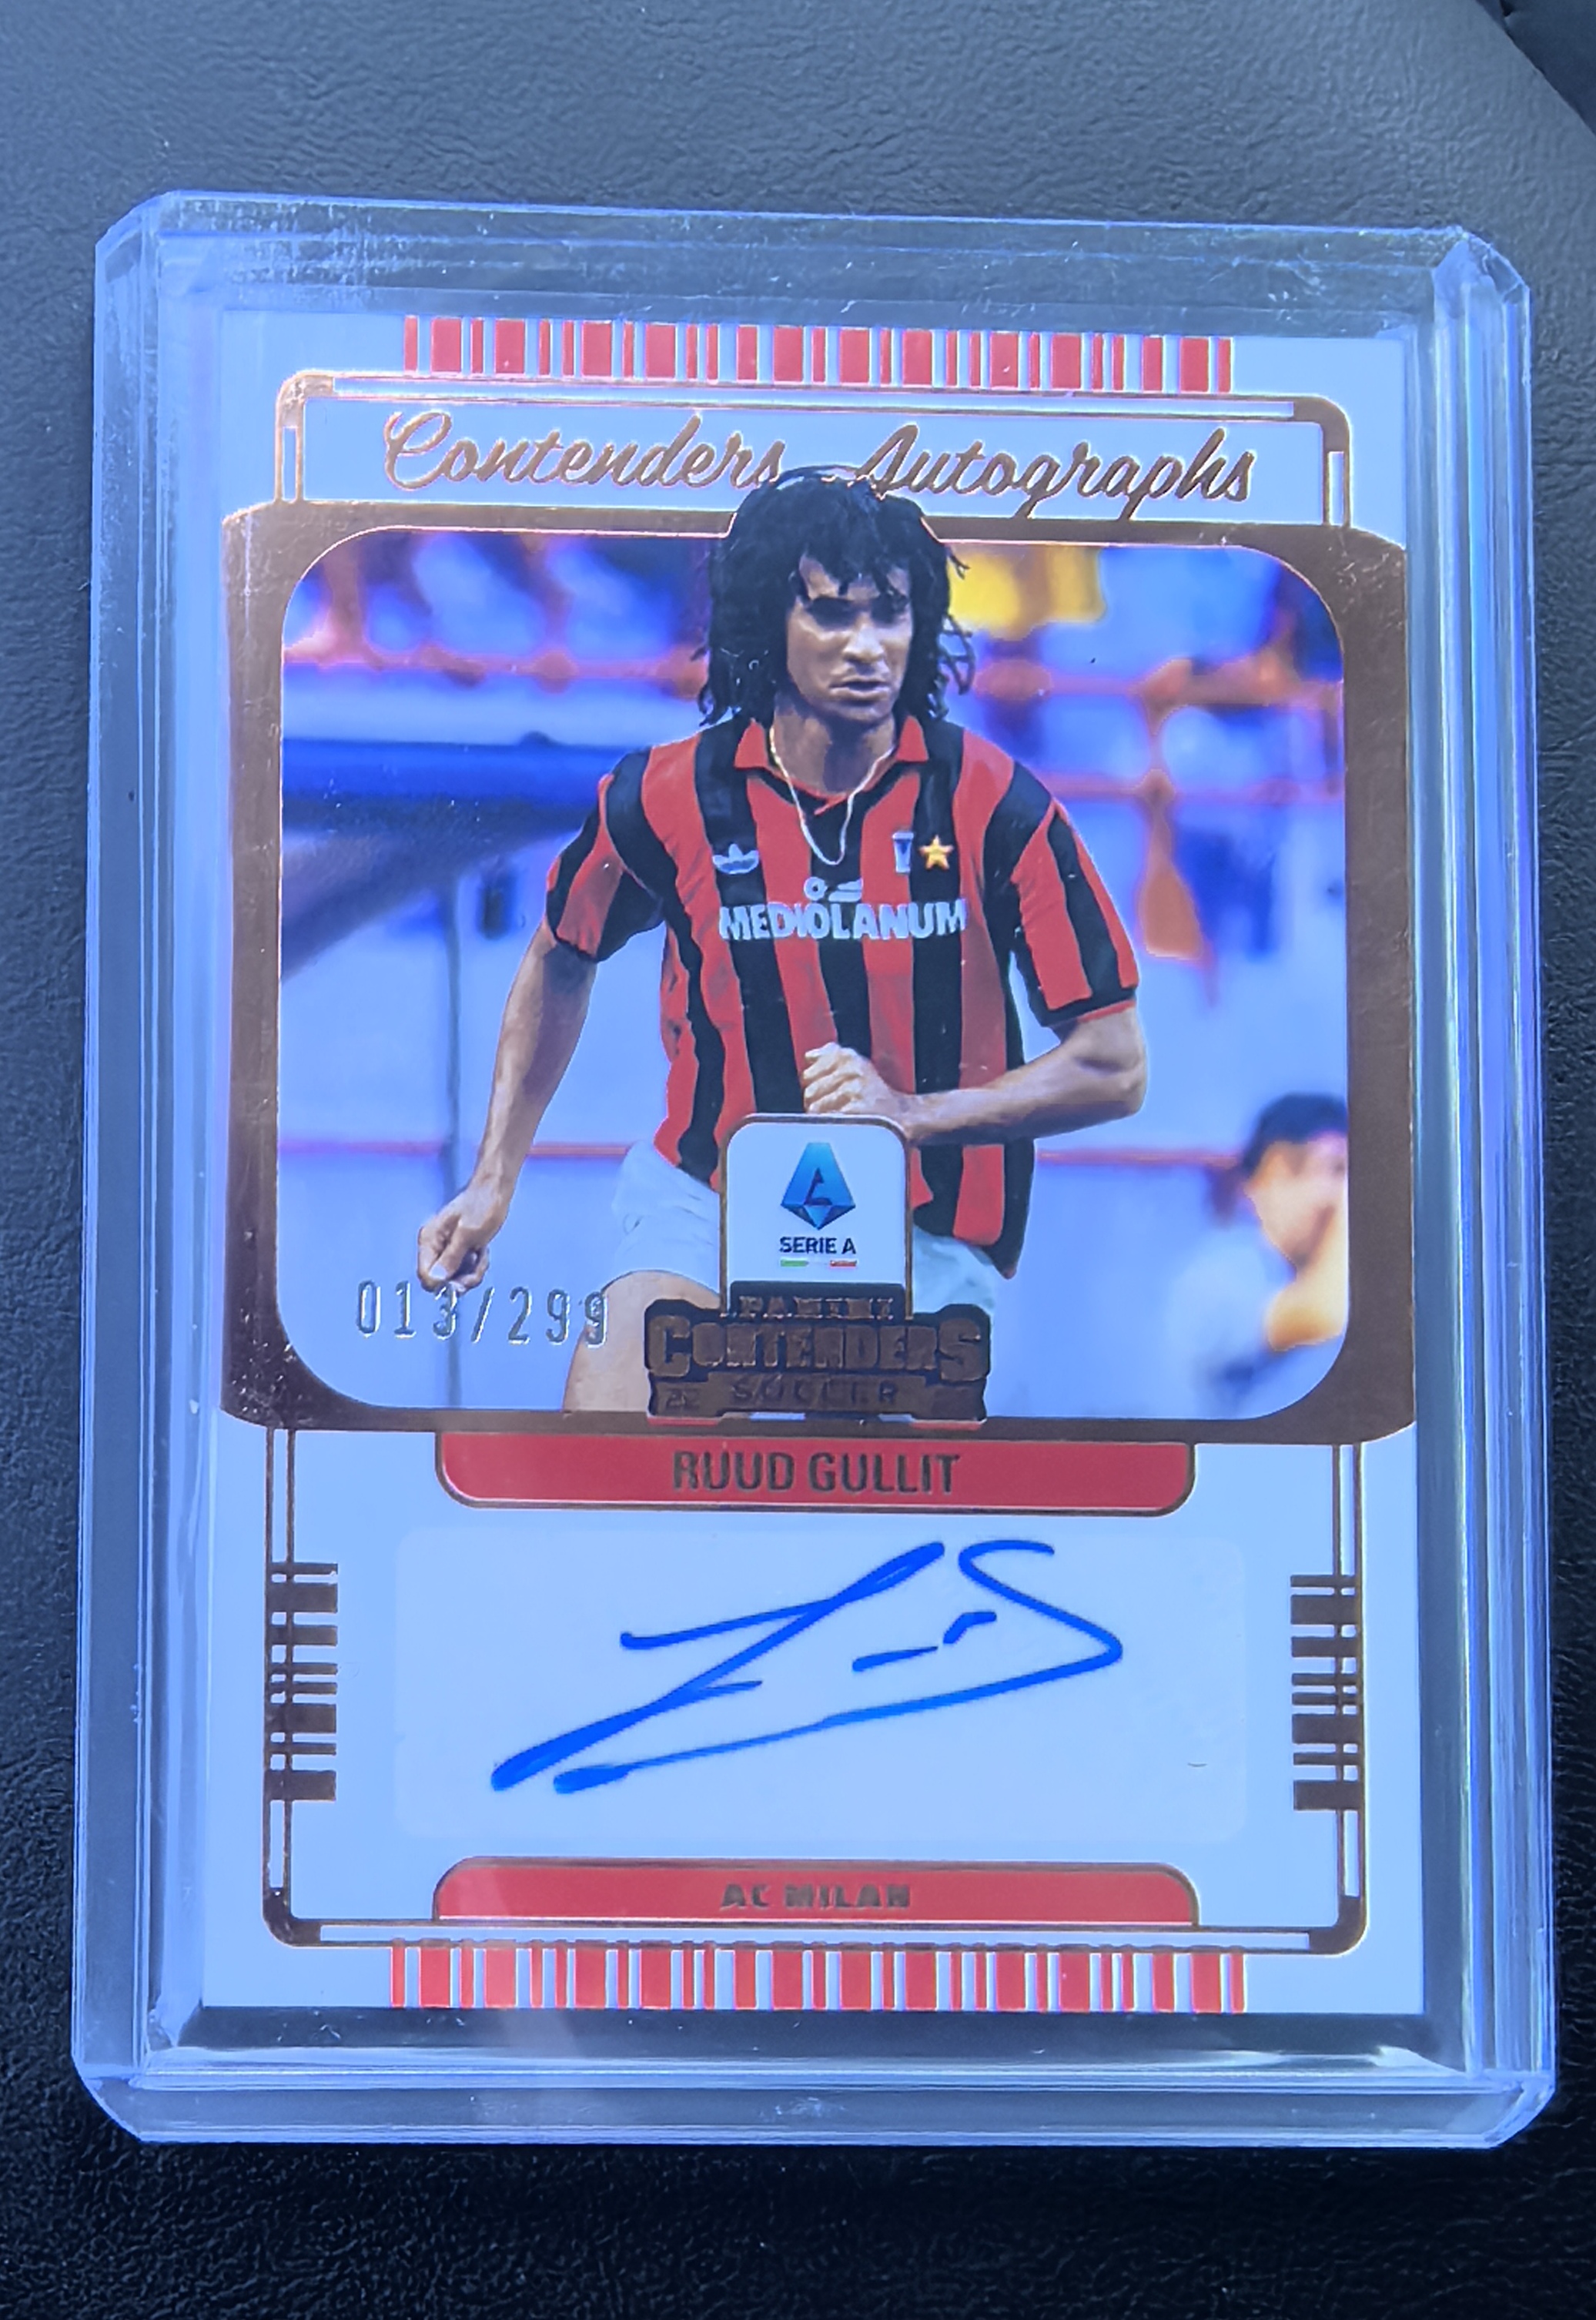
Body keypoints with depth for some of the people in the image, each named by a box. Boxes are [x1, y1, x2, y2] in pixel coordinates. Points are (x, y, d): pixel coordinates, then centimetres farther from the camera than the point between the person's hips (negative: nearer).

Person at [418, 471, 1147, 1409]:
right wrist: (493, 1180, 12)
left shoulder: (991, 802, -10)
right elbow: (561, 961, 15)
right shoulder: (669, 794, -6)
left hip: (926, 1233, 0)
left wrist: (914, 1112, -19)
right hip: (712, 1192, 1)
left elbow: (1116, 1069, -7)